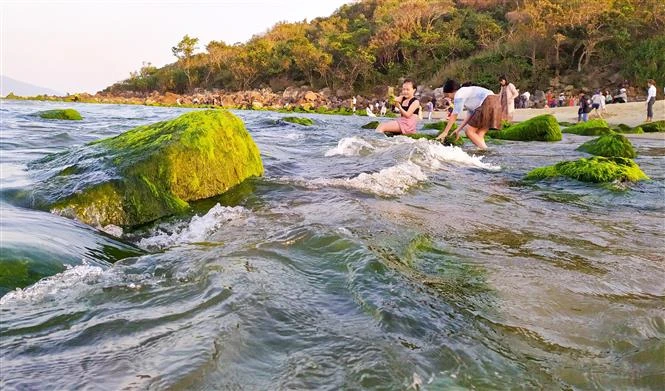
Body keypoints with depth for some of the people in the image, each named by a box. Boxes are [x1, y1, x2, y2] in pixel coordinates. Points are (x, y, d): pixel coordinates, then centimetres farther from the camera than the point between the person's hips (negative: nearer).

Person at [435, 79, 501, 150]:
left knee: (469, 131, -3)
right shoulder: (467, 92, 27)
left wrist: (445, 132, 0)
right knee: (478, 135, 8)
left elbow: (454, 116, -3)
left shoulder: (459, 94, 0)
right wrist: (458, 130, 25)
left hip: (488, 103, -9)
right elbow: (470, 114, 24)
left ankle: (484, 150, -12)